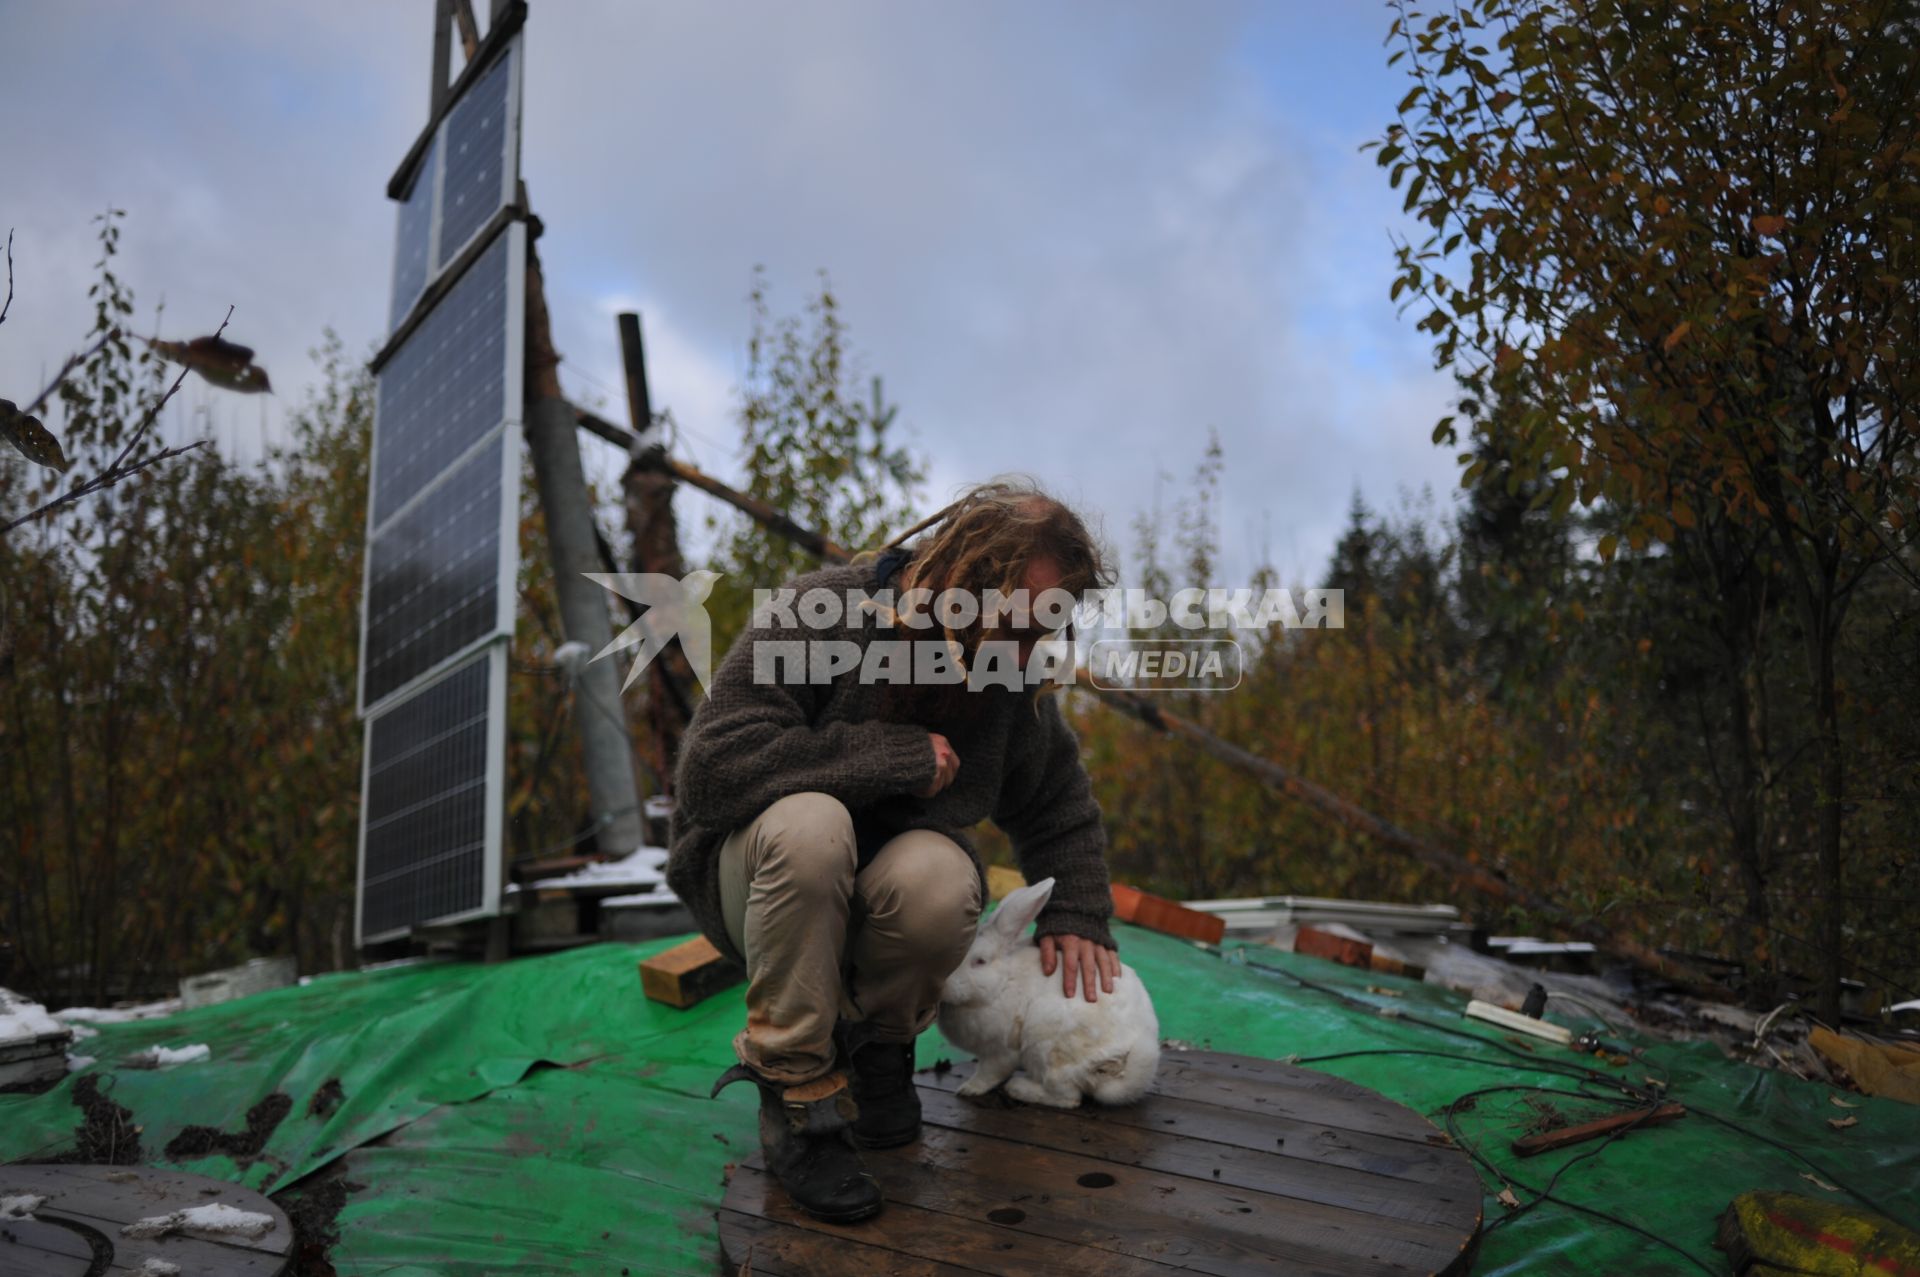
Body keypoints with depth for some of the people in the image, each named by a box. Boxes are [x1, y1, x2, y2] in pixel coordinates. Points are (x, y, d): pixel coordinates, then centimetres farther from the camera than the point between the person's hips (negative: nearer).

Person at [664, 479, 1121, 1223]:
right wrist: (894, 757, -28)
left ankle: (878, 1045, 0)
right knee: (810, 822, -39)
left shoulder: (1013, 680, -3)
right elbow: (713, 763, -31)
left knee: (942, 879, -34)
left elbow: (1060, 806, 14)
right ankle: (796, 1098, -20)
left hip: (885, 886, 3)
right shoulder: (818, 617, -21)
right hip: (755, 869, -3)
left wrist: (1076, 915, 3)